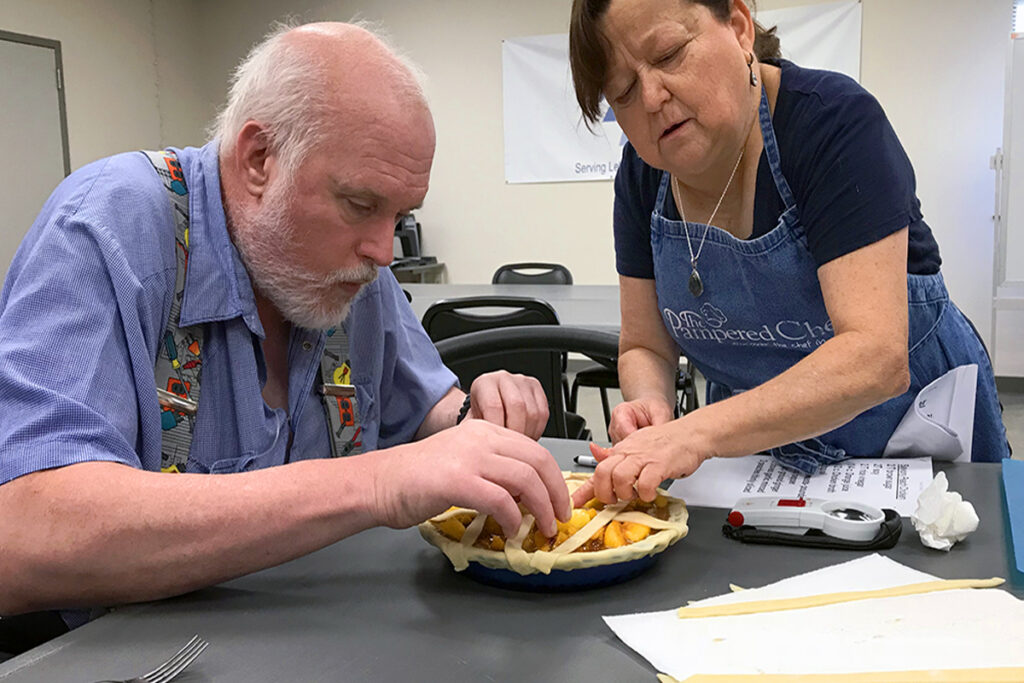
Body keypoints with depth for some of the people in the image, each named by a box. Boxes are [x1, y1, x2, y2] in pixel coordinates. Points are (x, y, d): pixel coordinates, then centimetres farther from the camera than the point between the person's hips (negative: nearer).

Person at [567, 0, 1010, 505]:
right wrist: (651, 405, -24)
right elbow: (645, 348, -1)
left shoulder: (837, 120, -23)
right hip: (755, 449, 3)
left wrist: (696, 432, -44)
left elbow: (877, 356, -33)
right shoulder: (642, 176, -7)